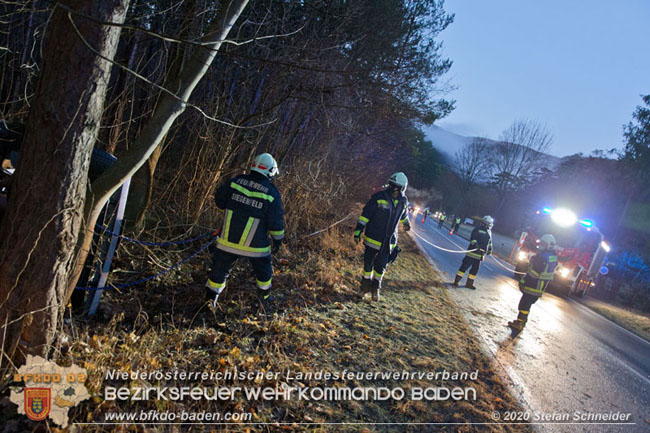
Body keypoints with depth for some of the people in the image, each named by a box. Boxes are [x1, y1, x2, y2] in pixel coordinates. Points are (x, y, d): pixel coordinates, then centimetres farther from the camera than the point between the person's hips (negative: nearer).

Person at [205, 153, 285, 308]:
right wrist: (278, 240, 5)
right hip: (255, 245, -1)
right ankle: (264, 298, 41)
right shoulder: (272, 193, -13)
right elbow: (276, 222, -10)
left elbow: (219, 200, 4)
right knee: (263, 271, 25)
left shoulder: (235, 182, -7)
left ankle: (210, 299, 23)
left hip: (229, 239, 1)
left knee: (219, 270, 17)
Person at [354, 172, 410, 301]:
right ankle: (365, 286, 29)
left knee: (381, 265, 6)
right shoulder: (379, 197, -14)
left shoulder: (403, 201, 0)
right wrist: (358, 230, -15)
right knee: (368, 263, 9)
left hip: (389, 241, 3)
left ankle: (375, 288, 27)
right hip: (373, 238, -2)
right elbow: (366, 213, -11)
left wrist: (406, 223, 42)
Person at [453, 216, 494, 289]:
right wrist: (475, 243, -33)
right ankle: (456, 281, 0)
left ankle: (469, 283, 21)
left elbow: (489, 241, 29)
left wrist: (490, 249, 23)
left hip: (480, 255, 7)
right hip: (473, 252, -7)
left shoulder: (489, 232, 17)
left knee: (475, 269, 11)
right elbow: (472, 238, -16)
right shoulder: (478, 229, -7)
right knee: (465, 266, -6)